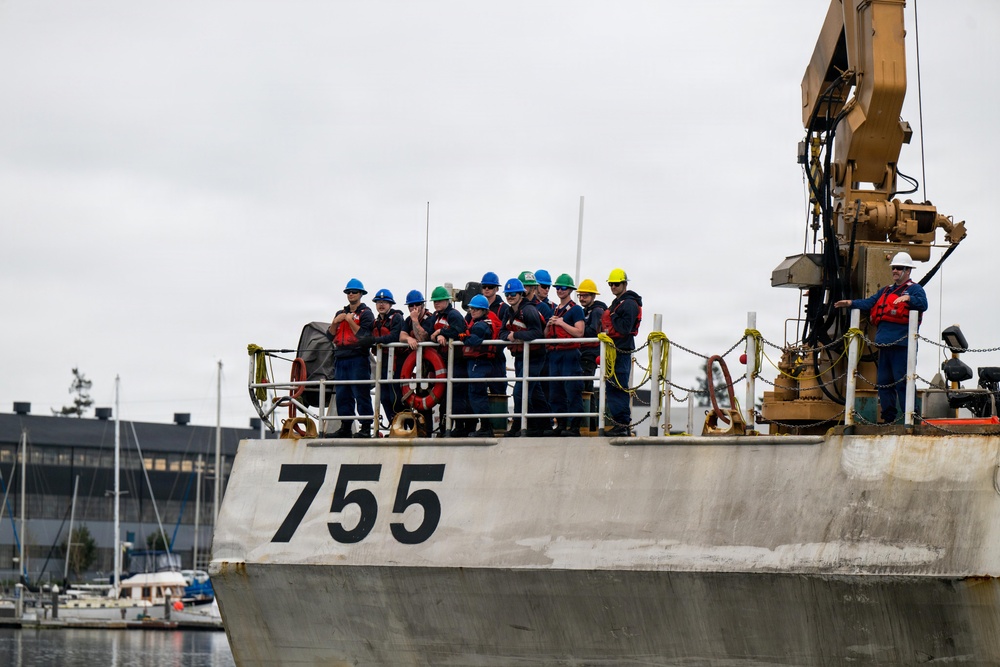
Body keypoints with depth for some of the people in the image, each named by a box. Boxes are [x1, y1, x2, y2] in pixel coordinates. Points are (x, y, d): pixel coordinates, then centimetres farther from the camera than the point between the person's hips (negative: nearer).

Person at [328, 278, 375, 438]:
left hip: (358, 358, -7)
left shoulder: (366, 313, 2)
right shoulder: (341, 313, 22)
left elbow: (364, 335, -11)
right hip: (341, 359, 7)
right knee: (342, 395, 5)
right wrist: (335, 322, 1)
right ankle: (345, 427, 10)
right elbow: (330, 335, 18)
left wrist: (351, 321, -11)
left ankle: (366, 427, -10)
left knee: (361, 393, -10)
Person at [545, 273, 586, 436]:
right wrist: (549, 324, 2)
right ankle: (561, 424, 13)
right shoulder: (554, 311, 20)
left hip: (569, 354, -8)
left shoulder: (576, 310, -2)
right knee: (555, 391, 8)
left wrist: (562, 323, -12)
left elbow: (579, 332, -13)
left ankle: (574, 426, -9)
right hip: (554, 354, 8)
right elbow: (546, 335, 22)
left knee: (572, 391, -9)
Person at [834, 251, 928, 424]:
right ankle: (889, 418, 15)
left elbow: (922, 304, -16)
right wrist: (851, 303, 8)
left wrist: (908, 298, -34)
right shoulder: (886, 291, 26)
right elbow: (869, 303, 23)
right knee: (883, 382, 9)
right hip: (884, 343, 8)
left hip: (901, 343, -8)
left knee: (902, 382, -12)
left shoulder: (914, 289, 2)